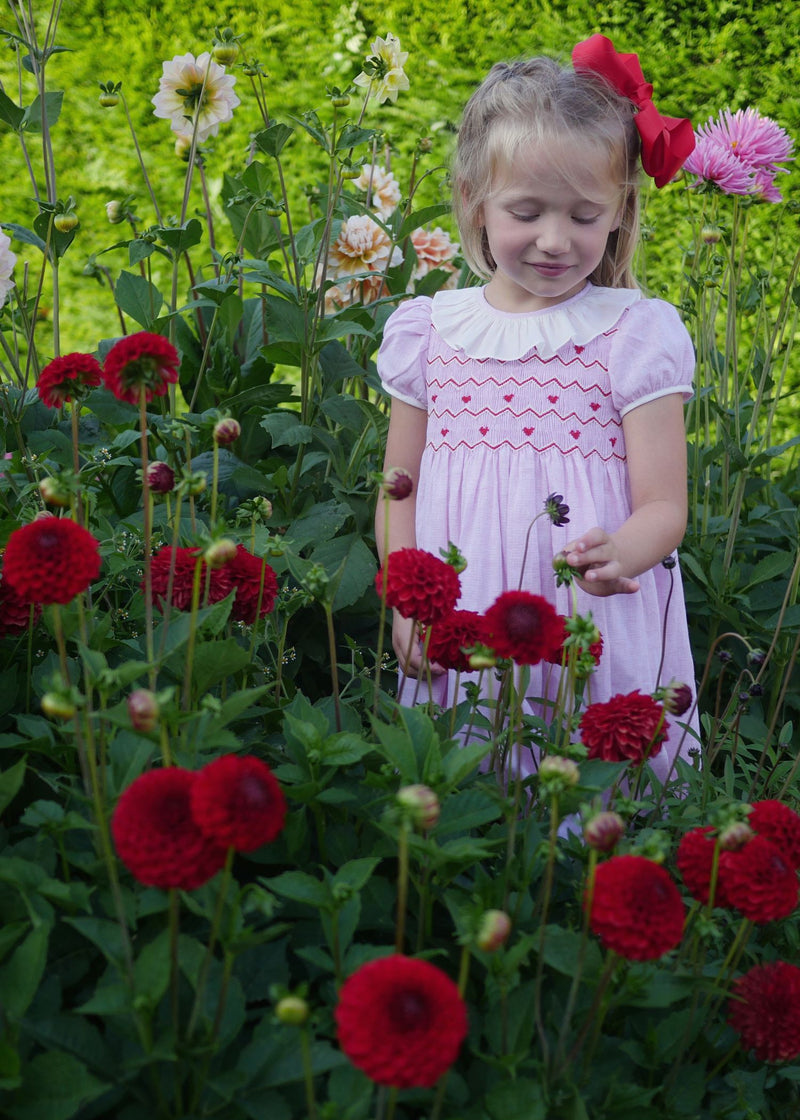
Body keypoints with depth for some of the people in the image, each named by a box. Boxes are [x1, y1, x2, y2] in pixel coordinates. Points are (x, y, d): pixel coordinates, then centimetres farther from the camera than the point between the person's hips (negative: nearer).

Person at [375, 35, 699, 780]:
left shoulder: (636, 335, -3)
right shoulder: (428, 333, 5)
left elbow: (664, 507, -5)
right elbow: (399, 495, 11)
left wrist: (617, 555, -26)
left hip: (598, 643, -2)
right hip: (458, 644, 2)